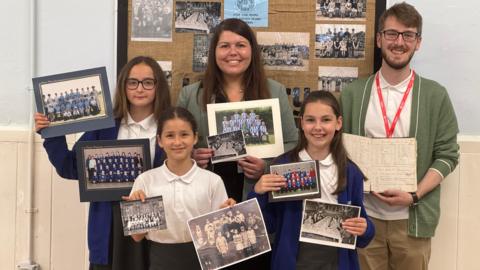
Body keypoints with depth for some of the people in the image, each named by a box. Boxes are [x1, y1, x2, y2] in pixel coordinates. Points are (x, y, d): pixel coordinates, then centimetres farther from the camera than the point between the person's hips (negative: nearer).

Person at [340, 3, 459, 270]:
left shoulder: (436, 96, 1)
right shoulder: (353, 94, 3)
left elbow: (447, 155, 0)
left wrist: (414, 196, -12)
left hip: (412, 219, 0)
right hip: (363, 216, 1)